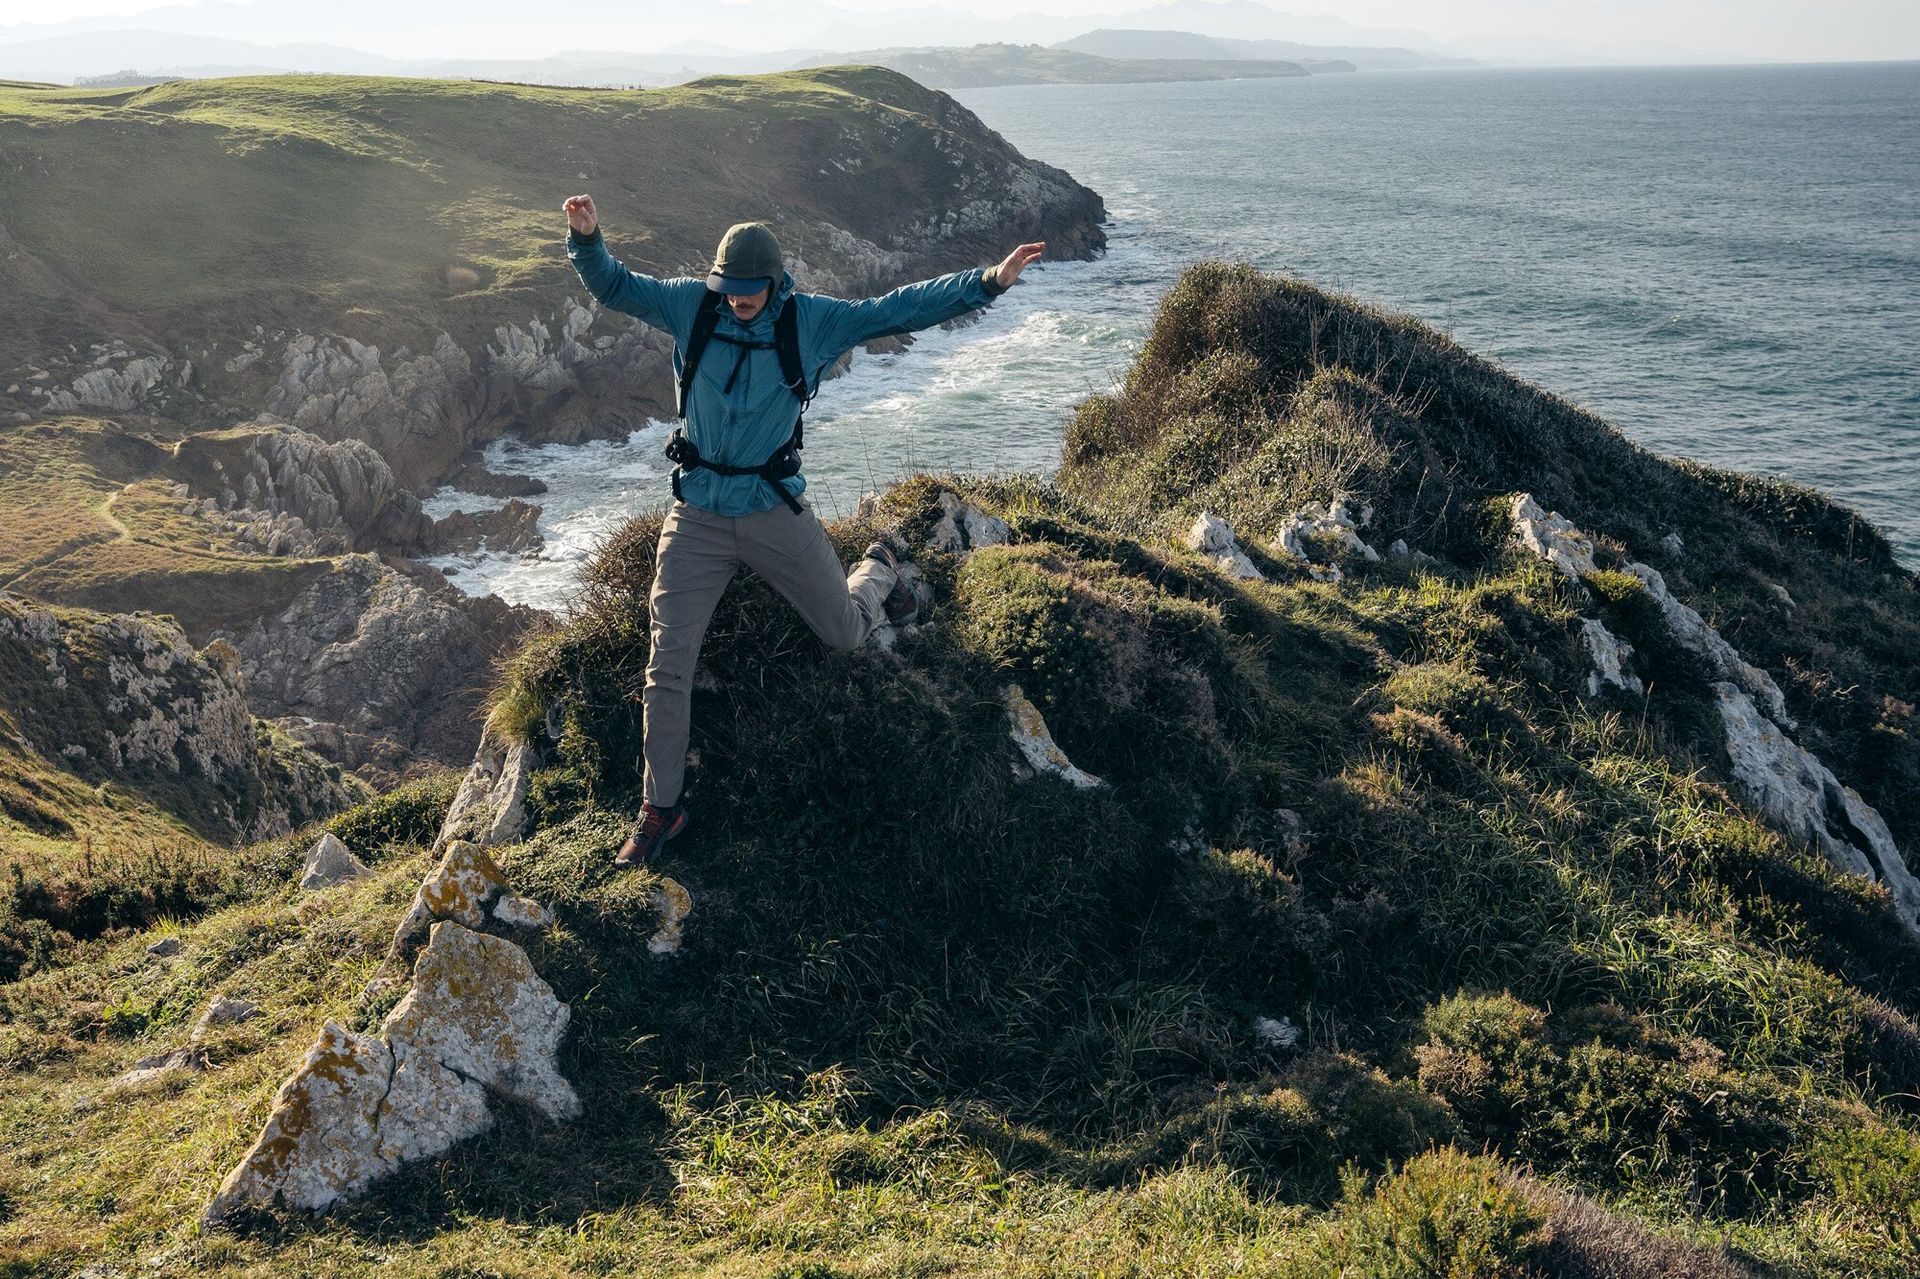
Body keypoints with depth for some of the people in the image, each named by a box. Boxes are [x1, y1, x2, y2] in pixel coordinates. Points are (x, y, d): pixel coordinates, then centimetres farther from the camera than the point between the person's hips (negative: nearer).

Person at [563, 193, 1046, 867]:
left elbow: (899, 309, -5)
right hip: (697, 518, 0)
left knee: (847, 632, 11)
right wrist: (587, 239, -18)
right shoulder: (692, 305, -4)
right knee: (668, 667, -3)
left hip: (776, 510, 0)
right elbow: (612, 286, 3)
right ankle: (660, 807, 11)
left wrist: (989, 280, -10)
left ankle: (880, 567, 48)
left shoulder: (811, 320, -6)